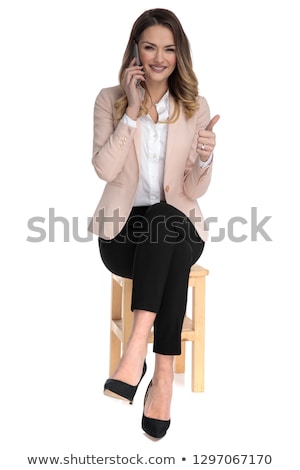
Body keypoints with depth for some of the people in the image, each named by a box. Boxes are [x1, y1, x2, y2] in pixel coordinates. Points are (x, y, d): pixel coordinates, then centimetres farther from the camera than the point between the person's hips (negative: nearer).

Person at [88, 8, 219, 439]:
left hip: (178, 225, 1)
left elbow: (195, 190, 1)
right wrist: (133, 109, -15)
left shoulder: (195, 107, 5)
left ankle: (136, 352, -42)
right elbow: (104, 169, -13)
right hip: (124, 229, -1)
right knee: (170, 254, -35)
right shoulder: (110, 100, 3)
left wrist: (205, 159, -22)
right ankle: (162, 374, -34)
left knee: (167, 223, -37)